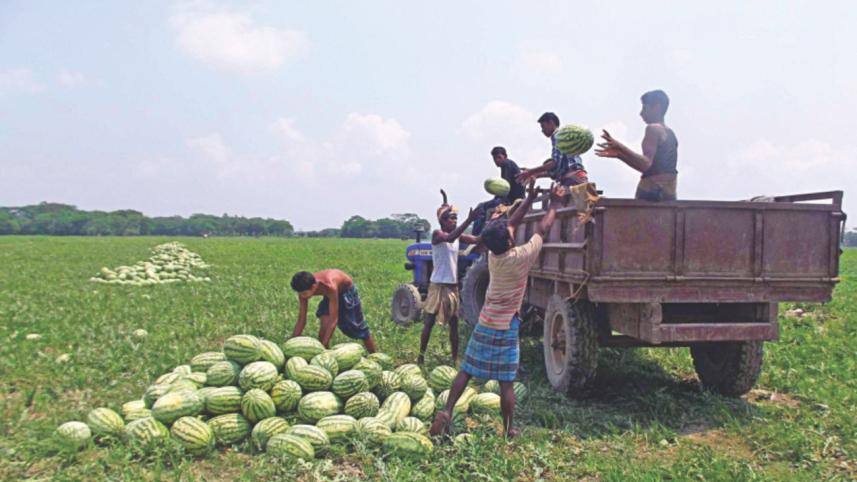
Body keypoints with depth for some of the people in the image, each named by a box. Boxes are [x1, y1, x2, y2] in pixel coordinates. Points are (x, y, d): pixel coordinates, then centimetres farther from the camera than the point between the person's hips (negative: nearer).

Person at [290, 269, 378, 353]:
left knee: (357, 327, 7)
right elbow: (301, 320, -19)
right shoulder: (305, 289, -28)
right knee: (324, 323, -19)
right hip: (328, 295, 4)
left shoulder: (330, 287, -45)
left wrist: (323, 345, -43)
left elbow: (333, 320, -41)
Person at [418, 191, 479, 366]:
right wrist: (469, 221, -41)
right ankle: (421, 356, 15)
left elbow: (477, 240, 1)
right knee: (429, 322, 3)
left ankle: (455, 359, 16)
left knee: (454, 324, 9)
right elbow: (449, 238, -33)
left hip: (453, 286, 6)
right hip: (438, 285, -6)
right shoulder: (437, 234, -12)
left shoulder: (458, 236, 8)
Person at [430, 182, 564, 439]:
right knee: (506, 383, 3)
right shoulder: (520, 258, -16)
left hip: (484, 324, 5)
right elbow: (542, 229, -4)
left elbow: (510, 223, 12)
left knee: (465, 371, 11)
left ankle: (446, 412, 3)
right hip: (506, 327, -5)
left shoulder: (493, 255, -1)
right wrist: (554, 203, 10)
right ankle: (508, 431, 11)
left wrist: (529, 198, 17)